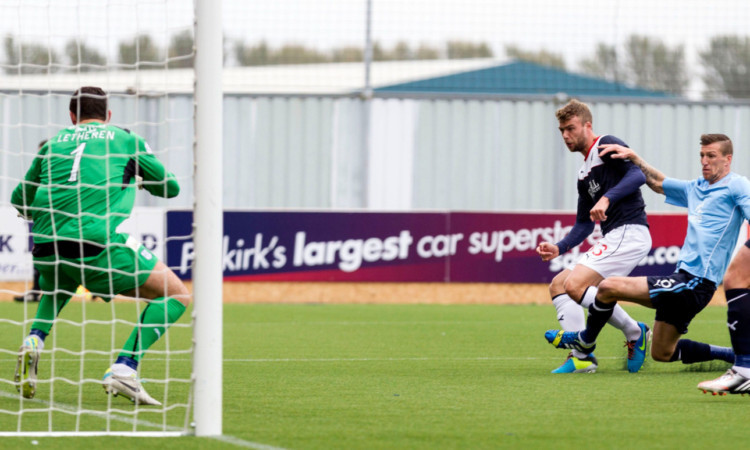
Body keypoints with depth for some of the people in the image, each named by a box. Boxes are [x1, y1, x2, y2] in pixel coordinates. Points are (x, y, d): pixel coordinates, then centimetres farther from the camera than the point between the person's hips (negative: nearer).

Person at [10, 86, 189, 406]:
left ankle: (35, 338, 13)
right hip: (100, 244, -5)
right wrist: (138, 177, 46)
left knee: (58, 284, 41)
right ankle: (124, 367, -9)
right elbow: (170, 187, 24)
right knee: (177, 296, 7)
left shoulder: (53, 143, 22)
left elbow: (19, 199, 32)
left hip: (46, 247, 5)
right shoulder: (125, 140, 14)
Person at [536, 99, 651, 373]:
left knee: (575, 285, -20)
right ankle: (581, 357, -3)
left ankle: (634, 333, -9)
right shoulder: (584, 174, 23)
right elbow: (583, 224, 25)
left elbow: (638, 175, -19)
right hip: (613, 238, 10)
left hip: (629, 232, -10)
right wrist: (559, 248, 11)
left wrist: (607, 198, -28)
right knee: (558, 285, 7)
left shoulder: (607, 146, -3)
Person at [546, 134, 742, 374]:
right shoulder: (695, 188, 20)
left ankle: (586, 340, 13)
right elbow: (658, 183, 33)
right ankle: (734, 355, 22)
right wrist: (633, 157, 24)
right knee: (663, 353, 17)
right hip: (684, 275, 10)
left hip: (695, 283, -10)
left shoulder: (735, 185, -5)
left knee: (608, 288, -11)